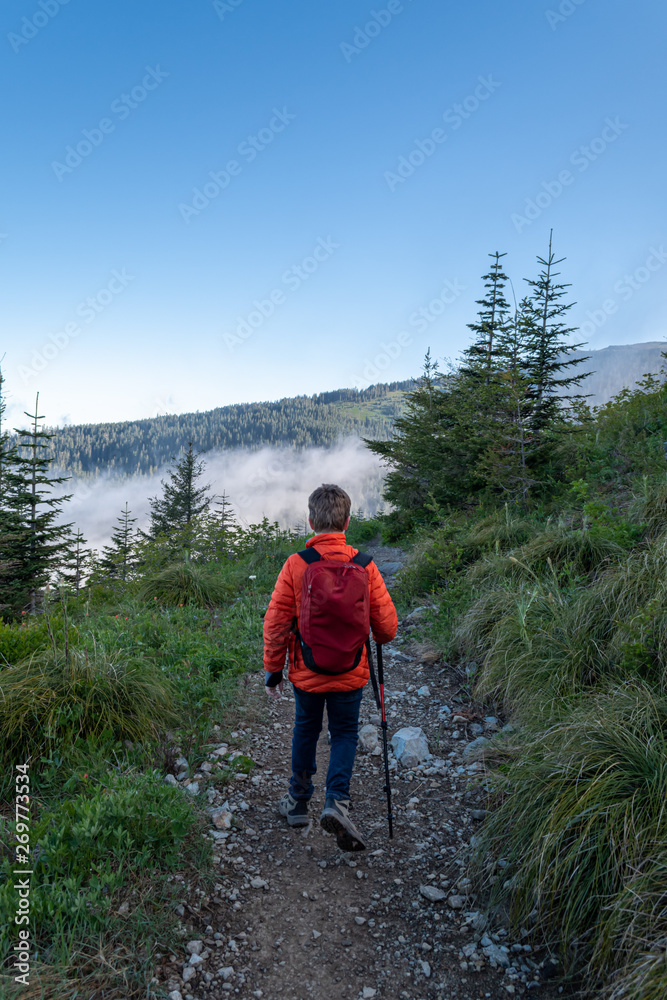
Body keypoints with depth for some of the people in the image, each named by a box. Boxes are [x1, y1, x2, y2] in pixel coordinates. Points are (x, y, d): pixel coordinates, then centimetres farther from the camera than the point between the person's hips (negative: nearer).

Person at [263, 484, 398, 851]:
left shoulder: (295, 565, -14)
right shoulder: (364, 566, -11)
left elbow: (275, 623, -10)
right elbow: (387, 626, -5)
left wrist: (273, 669, 3)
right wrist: (376, 636, 19)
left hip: (306, 673, 0)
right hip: (351, 674, 0)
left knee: (305, 731, 22)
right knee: (345, 734, 19)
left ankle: (298, 802, 38)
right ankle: (337, 800, 2)